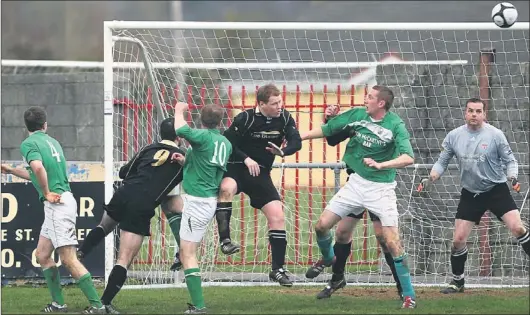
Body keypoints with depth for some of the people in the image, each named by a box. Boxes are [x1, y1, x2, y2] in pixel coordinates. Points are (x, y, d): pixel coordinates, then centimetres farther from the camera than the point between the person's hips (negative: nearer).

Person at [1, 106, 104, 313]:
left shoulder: (28, 144, -7)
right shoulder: (52, 141, 18)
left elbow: (38, 167, -29)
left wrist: (46, 193, -15)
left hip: (56, 203, -9)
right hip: (64, 200, 9)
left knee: (68, 259, -12)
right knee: (42, 255, 16)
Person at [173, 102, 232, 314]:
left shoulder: (204, 137, -14)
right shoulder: (226, 143, 11)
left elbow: (180, 130, -30)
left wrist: (179, 111, -9)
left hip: (197, 199, -9)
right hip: (210, 199, 9)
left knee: (188, 252, -9)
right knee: (187, 251, 21)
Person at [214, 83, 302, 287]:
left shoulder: (284, 118, -3)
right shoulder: (245, 119, -14)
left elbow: (296, 142, -8)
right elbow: (226, 143, -11)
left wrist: (283, 151, -30)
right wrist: (246, 159, -23)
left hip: (260, 173, 4)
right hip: (237, 168, -4)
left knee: (278, 216, -4)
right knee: (227, 188, -38)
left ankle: (278, 269, 4)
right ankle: (225, 239, -33)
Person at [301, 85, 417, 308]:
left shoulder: (395, 125, -15)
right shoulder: (357, 115, -2)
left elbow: (408, 158, -26)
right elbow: (326, 130, 10)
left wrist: (380, 165, -39)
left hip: (381, 188, -5)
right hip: (356, 183, 5)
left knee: (391, 242, -13)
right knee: (322, 225, 2)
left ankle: (409, 295, -3)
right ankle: (328, 260, 36)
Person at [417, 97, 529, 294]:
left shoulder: (495, 135, -9)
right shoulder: (454, 137, -2)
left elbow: (509, 160, -2)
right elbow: (442, 162, 7)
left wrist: (512, 177, -21)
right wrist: (430, 179, -9)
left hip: (496, 189, -2)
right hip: (470, 194, 3)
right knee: (458, 239, 0)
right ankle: (457, 282, 19)